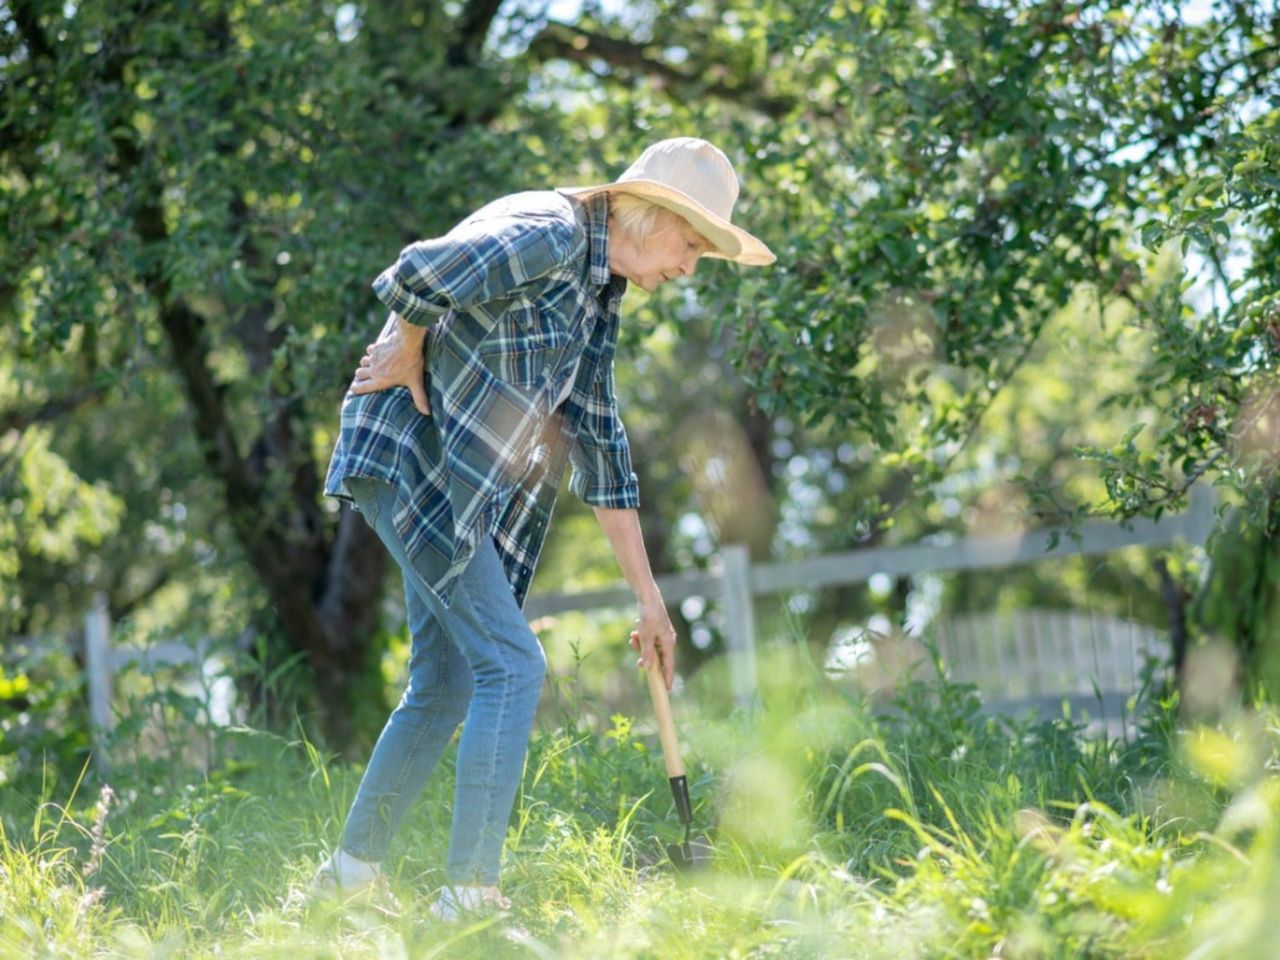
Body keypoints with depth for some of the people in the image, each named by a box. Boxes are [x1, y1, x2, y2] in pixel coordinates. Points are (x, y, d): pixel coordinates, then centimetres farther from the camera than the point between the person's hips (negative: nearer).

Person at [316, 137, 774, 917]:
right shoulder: (548, 237, -16)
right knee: (512, 667, -12)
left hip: (469, 491, 9)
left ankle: (353, 870, 24)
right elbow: (418, 275, -32)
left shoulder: (599, 294, 14)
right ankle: (471, 893, -11)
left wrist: (650, 598, 16)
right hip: (410, 455, -9)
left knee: (443, 687, 12)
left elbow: (600, 447, 17)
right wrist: (408, 357, -11)